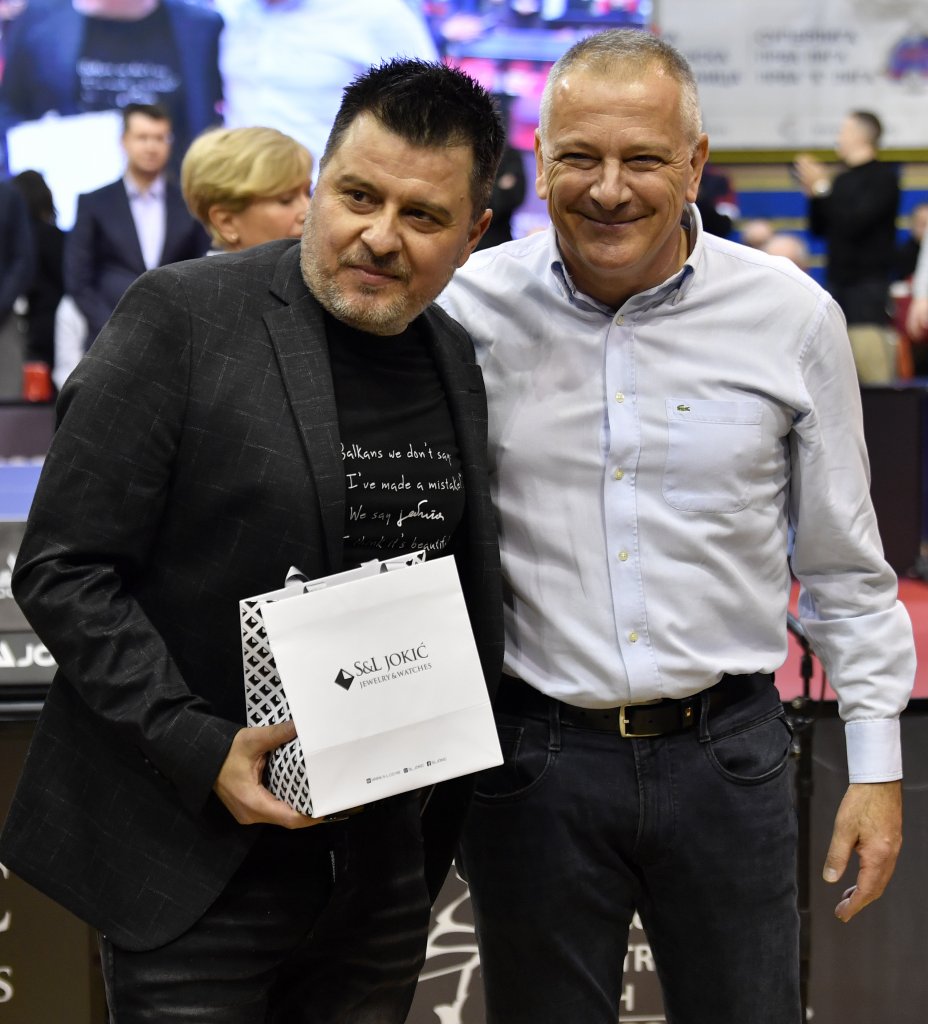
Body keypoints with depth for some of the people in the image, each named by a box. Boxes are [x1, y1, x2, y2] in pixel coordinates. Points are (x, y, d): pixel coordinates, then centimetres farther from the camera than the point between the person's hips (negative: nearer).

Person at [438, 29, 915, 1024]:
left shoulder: (790, 316, -3)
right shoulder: (467, 309, -5)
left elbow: (843, 562, 5)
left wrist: (876, 763, 5)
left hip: (726, 750, 0)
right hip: (531, 749, 0)